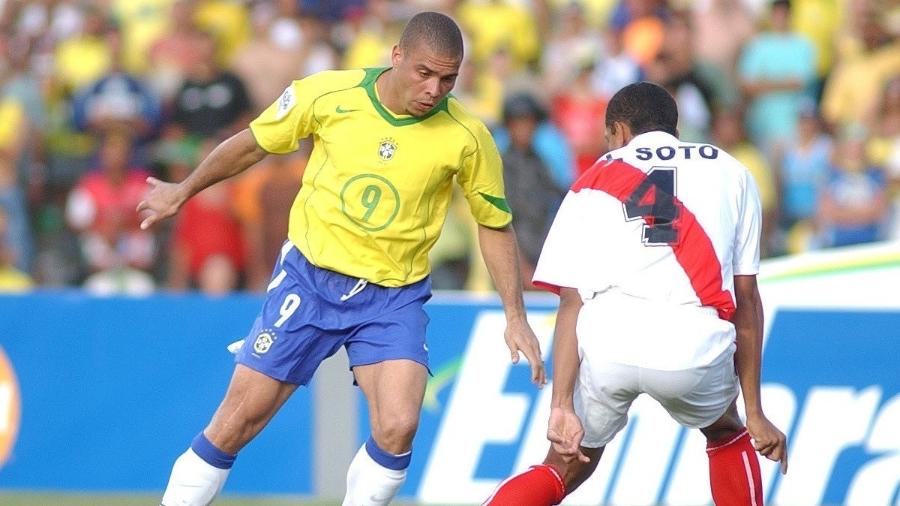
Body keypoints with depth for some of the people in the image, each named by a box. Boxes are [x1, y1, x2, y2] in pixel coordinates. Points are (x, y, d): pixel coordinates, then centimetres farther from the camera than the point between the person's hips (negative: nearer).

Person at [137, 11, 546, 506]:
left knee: (397, 428, -22)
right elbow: (252, 144, 6)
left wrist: (515, 317, 0)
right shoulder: (327, 95, -13)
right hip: (309, 278, 0)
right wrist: (182, 191, 19)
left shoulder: (466, 137, -13)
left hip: (394, 298, 0)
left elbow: (495, 225, 4)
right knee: (234, 425, -2)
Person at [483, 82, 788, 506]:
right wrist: (755, 413, 21)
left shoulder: (595, 181, 20)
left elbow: (572, 301, 9)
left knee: (567, 464, 23)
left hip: (608, 337, 0)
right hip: (696, 342, 0)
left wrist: (561, 405, 2)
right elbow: (747, 300, 19)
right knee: (726, 434, 32)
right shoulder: (730, 172, 23)